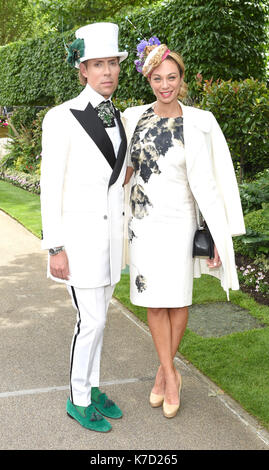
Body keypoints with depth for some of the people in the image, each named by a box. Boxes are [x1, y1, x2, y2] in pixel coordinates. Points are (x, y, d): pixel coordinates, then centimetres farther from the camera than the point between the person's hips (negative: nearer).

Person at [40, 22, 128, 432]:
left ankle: (91, 388, 31)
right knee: (92, 321, -2)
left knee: (96, 315, 15)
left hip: (109, 229, 7)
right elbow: (50, 186, -13)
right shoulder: (61, 118, -14)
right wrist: (55, 249, -14)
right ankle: (79, 400, 19)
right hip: (78, 231, -7)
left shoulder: (116, 118, 9)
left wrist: (119, 233, 16)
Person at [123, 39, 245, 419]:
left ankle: (164, 370, 26)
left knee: (178, 300, 5)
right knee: (154, 301, 5)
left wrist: (220, 237, -9)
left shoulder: (196, 123, -8)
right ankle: (171, 376, 19)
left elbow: (204, 182, -8)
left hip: (178, 221, -2)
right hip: (142, 220, 3)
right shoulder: (134, 117, 2)